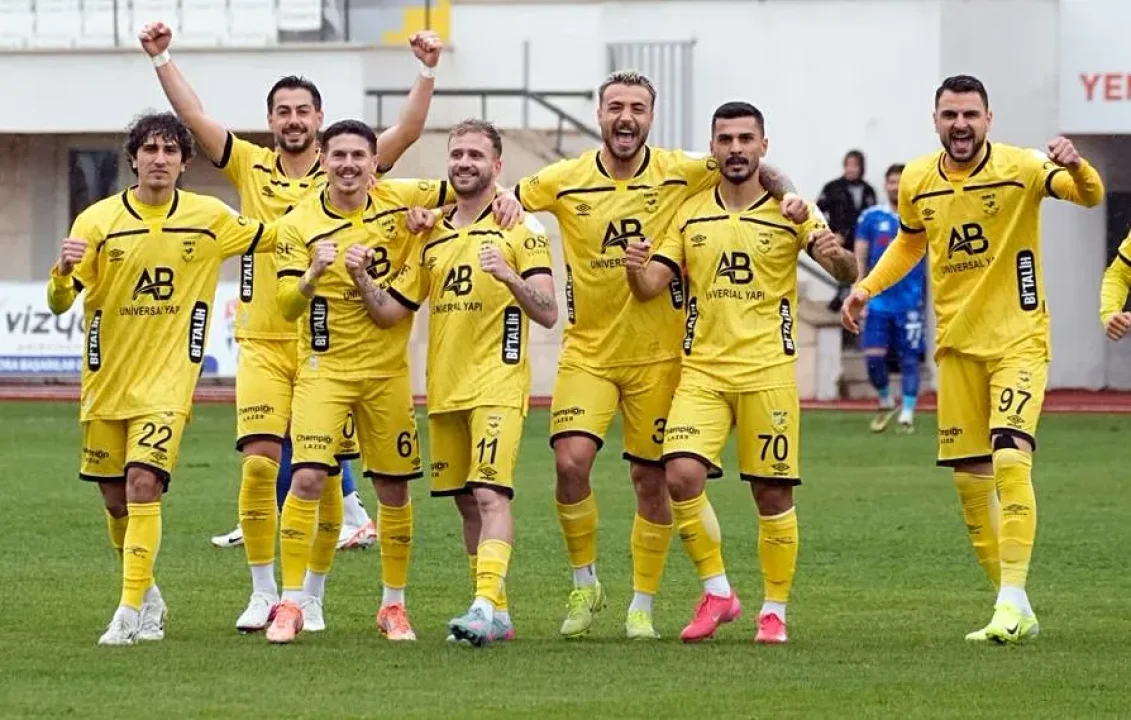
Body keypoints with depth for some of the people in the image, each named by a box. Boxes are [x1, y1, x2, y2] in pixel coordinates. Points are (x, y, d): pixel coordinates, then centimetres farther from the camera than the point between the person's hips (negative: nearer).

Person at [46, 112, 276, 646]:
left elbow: (270, 238, 18)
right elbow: (59, 303, -6)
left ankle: (131, 611, -18)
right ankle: (146, 591, 34)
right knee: (115, 496, 10)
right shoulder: (98, 220, -4)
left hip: (166, 381, -2)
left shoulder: (210, 218, 0)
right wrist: (63, 271, -28)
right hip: (105, 380, 2)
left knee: (143, 482, -18)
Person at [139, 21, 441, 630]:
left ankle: (309, 596, 11)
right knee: (259, 463, -8)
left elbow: (406, 132, -7)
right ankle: (262, 593, 2)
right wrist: (162, 59, -10)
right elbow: (193, 116, 0)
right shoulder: (251, 168, 6)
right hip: (262, 344, 1)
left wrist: (427, 72, -19)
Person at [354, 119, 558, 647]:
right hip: (443, 387, 7)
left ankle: (485, 606, -28)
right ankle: (497, 614, 16)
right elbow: (391, 312, 16)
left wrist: (509, 275, -27)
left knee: (490, 494, -19)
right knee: (467, 502, 9)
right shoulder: (432, 234, 15)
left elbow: (547, 313, -10)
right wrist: (362, 280, -3)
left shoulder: (520, 228, -2)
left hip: (497, 385, -7)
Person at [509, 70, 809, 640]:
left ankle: (642, 604, 19)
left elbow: (752, 169, 6)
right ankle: (585, 583, 5)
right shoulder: (565, 181, -3)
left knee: (650, 478, 5)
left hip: (657, 353, 0)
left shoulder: (680, 174, -4)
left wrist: (785, 192, -14)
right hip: (587, 351, 0)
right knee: (571, 460, -16)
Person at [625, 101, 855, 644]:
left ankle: (774, 611, 14)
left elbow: (846, 273, -6)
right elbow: (650, 287, 7)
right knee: (682, 474, -16)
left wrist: (838, 256, -30)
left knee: (772, 493, 0)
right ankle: (717, 592, -1)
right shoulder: (690, 214, 9)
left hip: (768, 372, -2)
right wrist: (635, 269, -16)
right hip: (702, 370, 2)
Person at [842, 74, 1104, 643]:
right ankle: (1013, 609, 15)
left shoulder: (1020, 168, -12)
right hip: (955, 344, 5)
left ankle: (1013, 598, -21)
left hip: (1017, 337, -5)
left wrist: (1075, 168, -47)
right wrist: (867, 287, 8)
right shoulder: (917, 182, 3)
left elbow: (1090, 195, -25)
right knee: (969, 479, 5)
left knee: (1009, 457, -23)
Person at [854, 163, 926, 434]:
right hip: (878, 300, 1)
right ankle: (886, 403, 17)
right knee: (873, 356, -6)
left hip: (910, 301, -1)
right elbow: (859, 258, 6)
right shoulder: (870, 217, 5)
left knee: (909, 359, 0)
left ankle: (907, 414, 8)